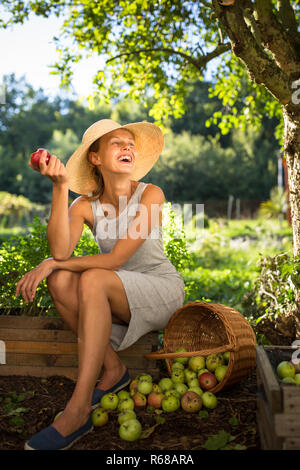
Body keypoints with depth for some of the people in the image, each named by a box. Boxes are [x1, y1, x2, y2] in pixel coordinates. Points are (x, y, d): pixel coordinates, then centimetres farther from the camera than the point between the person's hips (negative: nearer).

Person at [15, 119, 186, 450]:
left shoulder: (150, 195, -13)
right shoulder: (86, 205, -2)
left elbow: (116, 258, -20)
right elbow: (60, 250, -22)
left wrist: (52, 264, -17)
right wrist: (60, 187, -26)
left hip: (162, 289, -4)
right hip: (118, 298, 4)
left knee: (92, 280, -32)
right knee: (60, 280, -23)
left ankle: (78, 410, -33)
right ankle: (113, 370, -11)